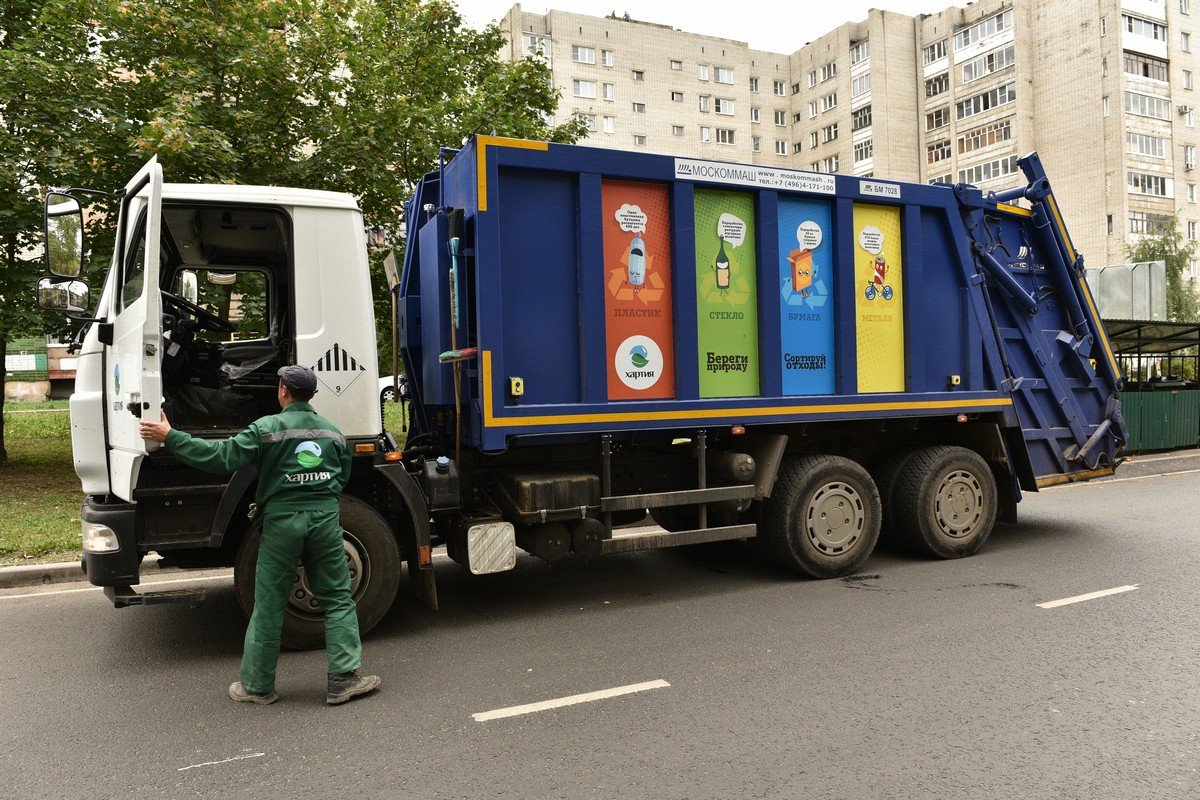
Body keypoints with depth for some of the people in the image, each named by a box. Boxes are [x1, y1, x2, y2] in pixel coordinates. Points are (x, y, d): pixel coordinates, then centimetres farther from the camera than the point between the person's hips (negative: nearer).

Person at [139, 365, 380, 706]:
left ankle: (257, 686, 18)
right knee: (338, 601, 9)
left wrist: (170, 437, -7)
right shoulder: (332, 431, 9)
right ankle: (344, 679, 7)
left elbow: (222, 456, -13)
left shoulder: (268, 428, -6)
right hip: (325, 517, 3)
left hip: (282, 520, -2)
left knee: (268, 607, 8)